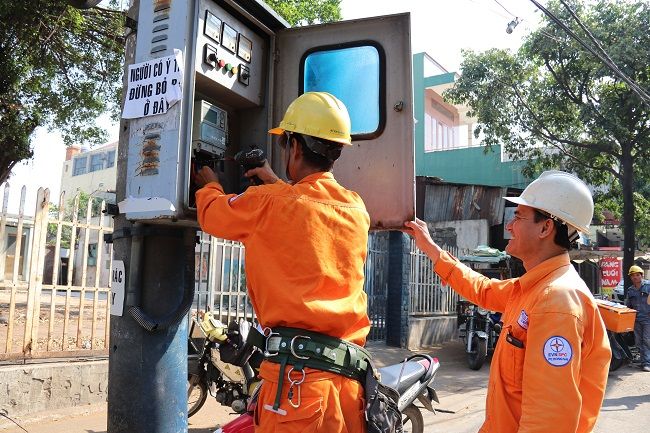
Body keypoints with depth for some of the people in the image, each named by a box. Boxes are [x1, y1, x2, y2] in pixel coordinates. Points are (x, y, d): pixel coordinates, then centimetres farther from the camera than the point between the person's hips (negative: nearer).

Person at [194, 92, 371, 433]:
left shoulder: (269, 203, -8)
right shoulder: (357, 209, 9)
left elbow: (212, 214, 11)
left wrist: (209, 184, 32)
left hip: (297, 368, -6)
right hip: (350, 373, 6)